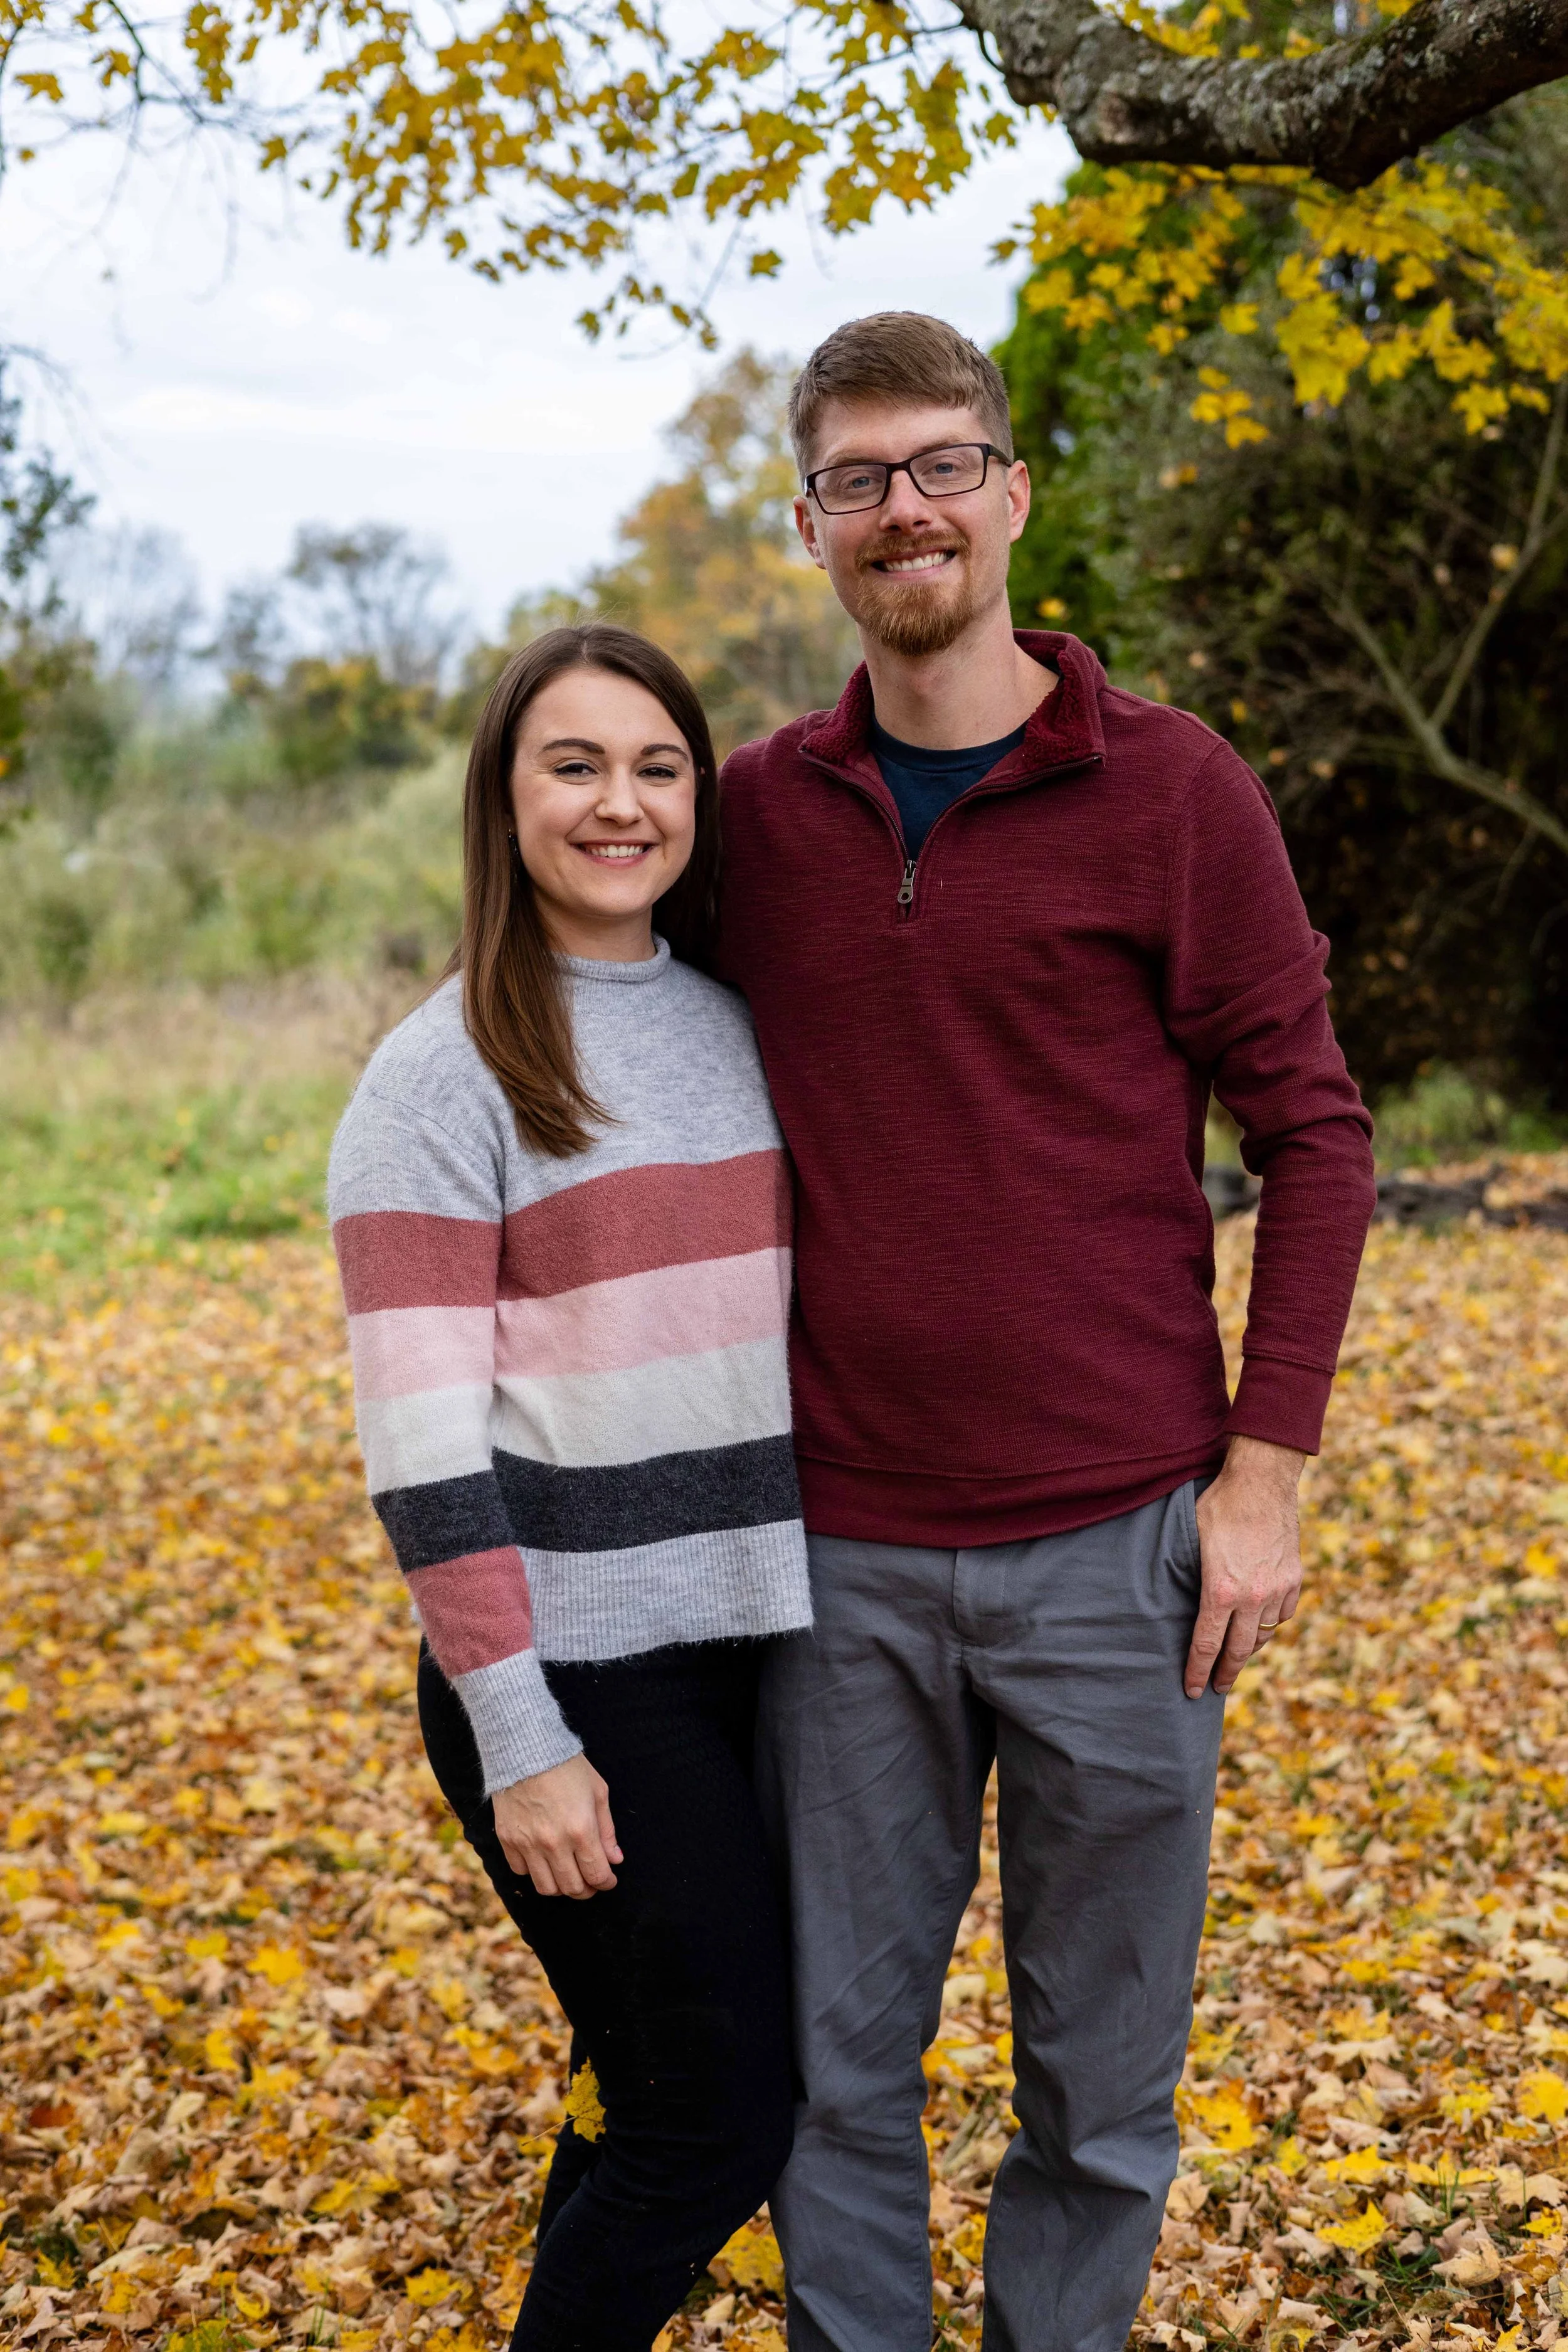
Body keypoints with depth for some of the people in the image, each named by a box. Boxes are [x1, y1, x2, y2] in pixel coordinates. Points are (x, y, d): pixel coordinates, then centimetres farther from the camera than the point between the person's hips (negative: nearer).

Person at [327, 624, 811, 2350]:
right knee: (719, 2120, 0)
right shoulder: (445, 1076, -9)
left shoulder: (739, 1029, 9)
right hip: (581, 1672, -6)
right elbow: (423, 1443, -14)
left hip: (761, 1638, 6)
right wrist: (518, 1739, -16)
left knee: (652, 2090, 15)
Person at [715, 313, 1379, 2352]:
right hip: (841, 1556, 2)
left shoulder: (1173, 791, -4)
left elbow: (1312, 1130, -1)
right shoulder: (757, 811, 5)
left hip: (1115, 1543, -2)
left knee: (1102, 2080, 12)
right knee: (836, 2068, 13)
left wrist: (1265, 1473, -7)